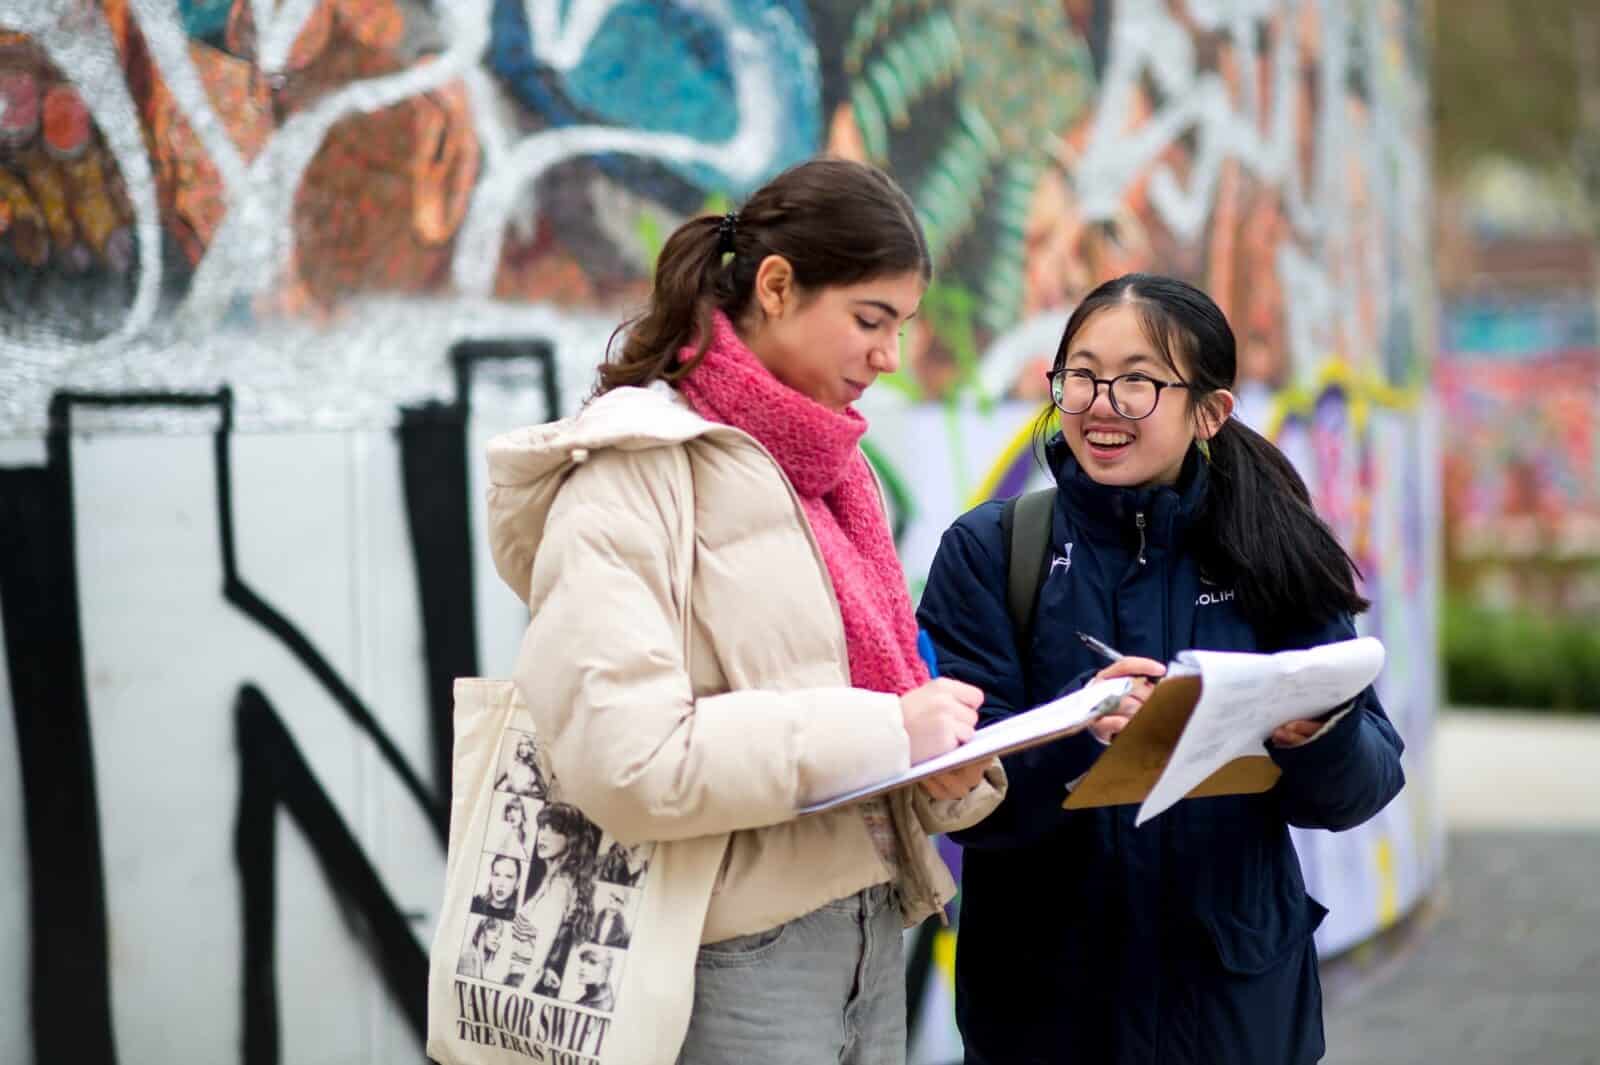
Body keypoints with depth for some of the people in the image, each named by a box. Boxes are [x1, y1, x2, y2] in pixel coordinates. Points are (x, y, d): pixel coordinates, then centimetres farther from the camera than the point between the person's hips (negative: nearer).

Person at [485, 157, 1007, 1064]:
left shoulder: (827, 472, 12)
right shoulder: (635, 472, -12)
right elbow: (623, 760, -23)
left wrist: (942, 767, -5)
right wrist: (885, 735, -21)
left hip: (870, 927, 8)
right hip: (739, 956, -8)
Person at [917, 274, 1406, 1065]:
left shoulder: (1276, 554, -1)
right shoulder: (989, 550, -6)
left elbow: (1368, 783, -2)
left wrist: (1321, 737, -23)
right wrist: (1077, 733, -30)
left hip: (1237, 995, 2)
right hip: (1046, 1000, -1)